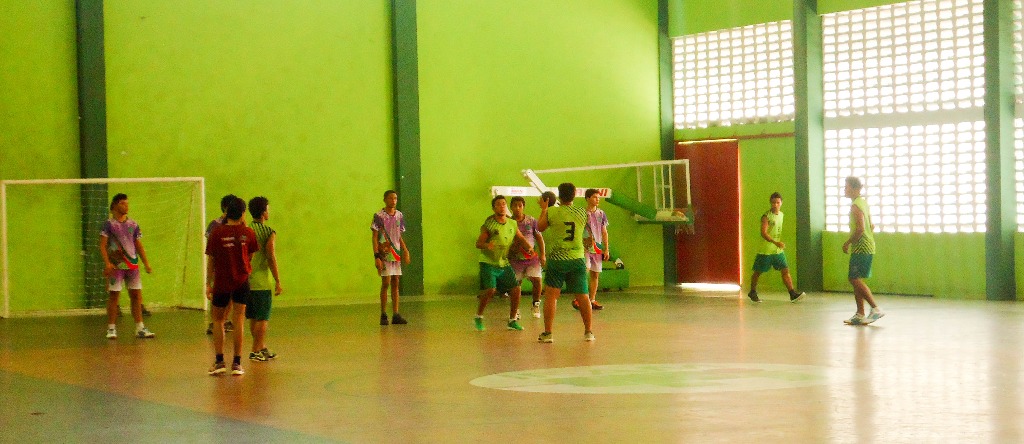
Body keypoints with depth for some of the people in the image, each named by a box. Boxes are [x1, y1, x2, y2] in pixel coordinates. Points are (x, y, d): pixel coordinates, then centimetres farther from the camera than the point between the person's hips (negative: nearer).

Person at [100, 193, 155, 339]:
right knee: (114, 296, -2)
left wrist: (146, 263, 9)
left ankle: (139, 328, 9)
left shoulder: (133, 224, 12)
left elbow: (139, 245, 16)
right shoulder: (109, 224, -2)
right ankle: (111, 328, 4)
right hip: (116, 266, -4)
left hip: (132, 266, 4)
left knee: (136, 295, 4)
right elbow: (102, 245, -6)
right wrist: (107, 263, -18)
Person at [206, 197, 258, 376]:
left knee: (218, 320, 12)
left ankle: (219, 361, 5)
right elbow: (250, 256, 4)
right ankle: (237, 363, 2)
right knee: (238, 320, 4)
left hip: (221, 282, -1)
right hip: (242, 281, 1)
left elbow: (211, 260, -2)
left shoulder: (217, 233, -6)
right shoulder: (248, 232, -4)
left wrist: (208, 284, 4)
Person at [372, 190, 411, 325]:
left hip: (396, 255, 5)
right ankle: (383, 315, 1)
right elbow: (375, 237, -8)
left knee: (395, 284, 6)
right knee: (386, 283, -6)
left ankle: (396, 315, 8)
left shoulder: (399, 216, 9)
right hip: (384, 255, -5)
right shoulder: (379, 216, -6)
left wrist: (405, 251, 6)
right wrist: (376, 256, -15)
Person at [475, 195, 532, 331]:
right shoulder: (488, 224, -9)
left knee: (516, 290, -2)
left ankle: (512, 320, 14)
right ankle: (478, 317, 2)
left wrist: (529, 247, -3)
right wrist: (487, 245, -34)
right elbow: (478, 243, -12)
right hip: (488, 263, -5)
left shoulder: (512, 224, 6)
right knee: (489, 290, -20)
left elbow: (521, 238, 17)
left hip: (504, 264, 5)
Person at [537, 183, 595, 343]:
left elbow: (540, 227, 9)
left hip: (557, 259, -2)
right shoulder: (582, 213, 0)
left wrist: (544, 209, 22)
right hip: (577, 258, 2)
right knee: (583, 296, 9)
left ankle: (547, 333, 1)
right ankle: (588, 332, 14)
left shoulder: (551, 212, -8)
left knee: (551, 295, 3)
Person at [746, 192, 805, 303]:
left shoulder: (781, 215, 8)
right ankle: (752, 292, 26)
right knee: (758, 272, 8)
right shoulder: (766, 216, -14)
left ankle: (792, 294, -12)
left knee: (785, 270, -7)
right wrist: (775, 242, -36)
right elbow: (763, 233, -25)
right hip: (766, 250, -6)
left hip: (778, 250, 6)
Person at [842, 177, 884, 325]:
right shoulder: (864, 203, 16)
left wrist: (848, 243, -14)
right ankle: (860, 314, 11)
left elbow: (860, 229, -24)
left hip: (861, 248, -10)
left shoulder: (855, 206, -14)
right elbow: (871, 227, 22)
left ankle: (876, 309, -14)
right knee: (856, 280, 11)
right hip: (867, 247, 10)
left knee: (855, 279, -11)